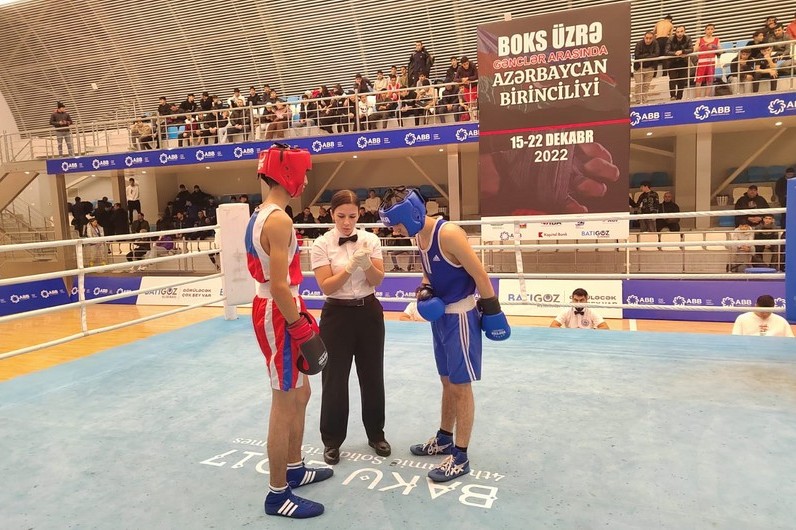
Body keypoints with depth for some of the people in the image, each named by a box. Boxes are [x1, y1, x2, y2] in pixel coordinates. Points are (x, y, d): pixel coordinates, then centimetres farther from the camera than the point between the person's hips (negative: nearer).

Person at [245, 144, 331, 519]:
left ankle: (294, 469, 37)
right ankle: (278, 495, 15)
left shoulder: (260, 215, 12)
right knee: (285, 405, 1)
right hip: (279, 316, -10)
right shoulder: (279, 220, -20)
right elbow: (279, 285, -25)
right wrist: (303, 330, -19)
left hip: (272, 310, 10)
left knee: (300, 394, 21)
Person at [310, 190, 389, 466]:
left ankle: (376, 434, 30)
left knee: (372, 374, 12)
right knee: (335, 378, 4)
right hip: (337, 314, -2)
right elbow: (326, 287, -13)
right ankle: (332, 440, 23)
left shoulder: (370, 239, -1)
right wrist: (351, 266, -26)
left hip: (369, 312, 3)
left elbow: (377, 281, -5)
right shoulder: (322, 244, -8)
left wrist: (367, 263, -25)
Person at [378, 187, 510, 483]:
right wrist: (424, 289, -3)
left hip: (460, 316, -8)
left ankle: (460, 457, 13)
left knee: (461, 386, 1)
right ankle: (444, 439, 36)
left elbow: (480, 275, -19)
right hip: (438, 315, 9)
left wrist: (491, 311, -12)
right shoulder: (418, 236, 3)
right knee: (447, 381, 20)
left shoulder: (448, 234, -24)